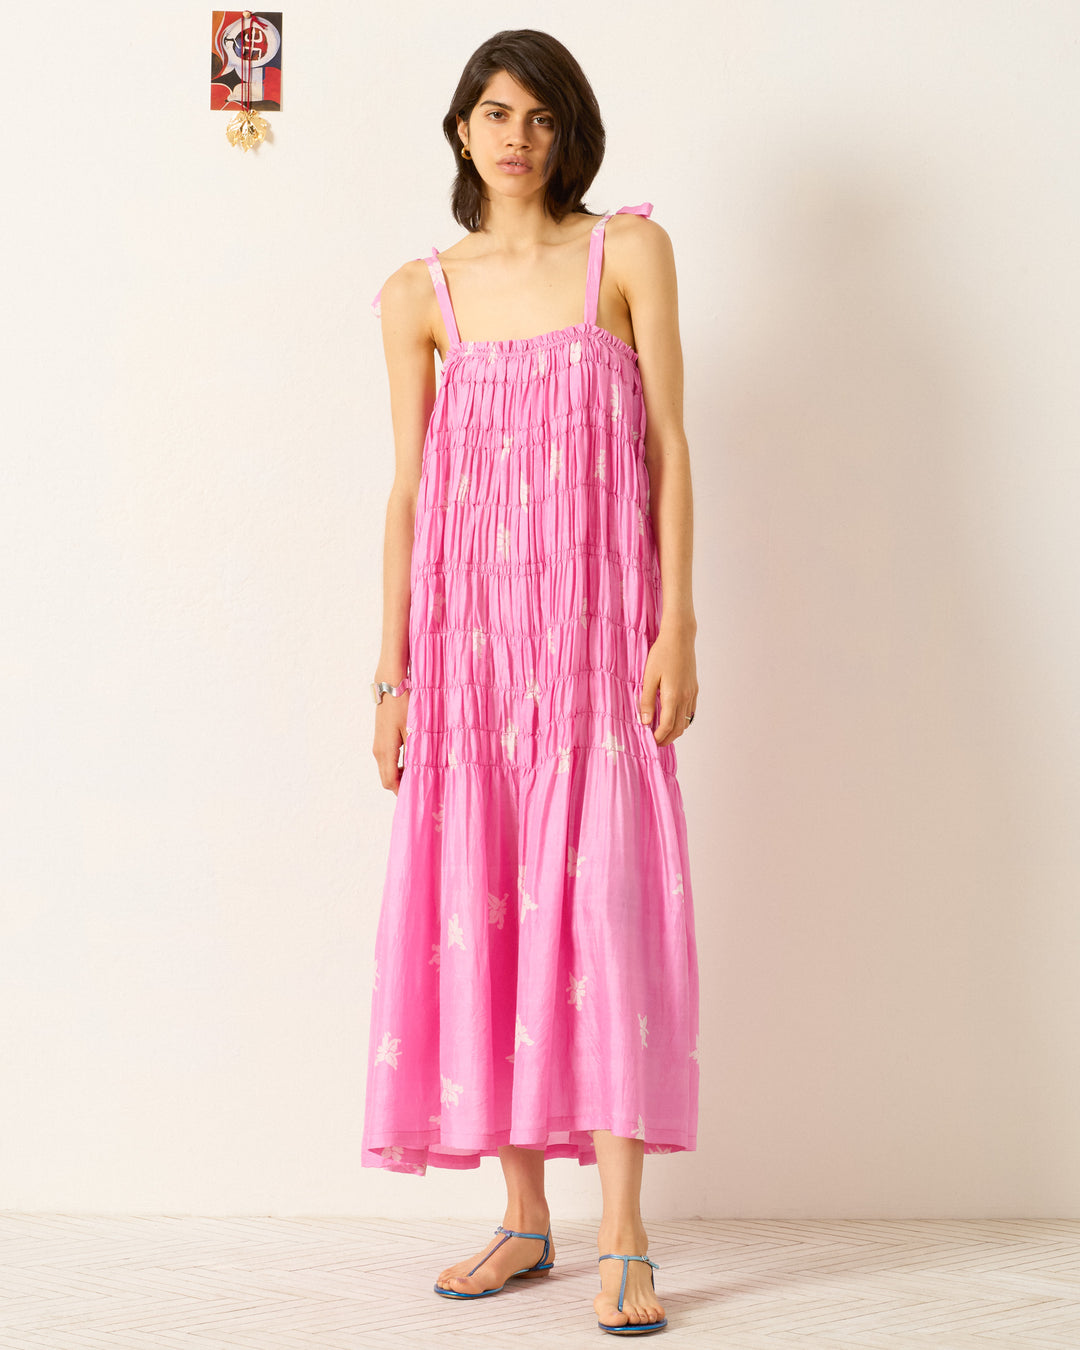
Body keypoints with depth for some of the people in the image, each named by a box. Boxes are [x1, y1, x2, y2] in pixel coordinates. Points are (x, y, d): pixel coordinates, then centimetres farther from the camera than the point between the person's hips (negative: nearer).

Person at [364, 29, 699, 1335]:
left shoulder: (630, 250, 5)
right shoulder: (418, 295, 10)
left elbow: (669, 444, 1)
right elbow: (407, 489, 9)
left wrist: (676, 626, -7)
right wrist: (392, 672, 5)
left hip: (599, 625, -2)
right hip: (470, 625, 3)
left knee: (604, 900, -9)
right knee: (478, 908, 3)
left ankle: (623, 1241, -6)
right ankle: (525, 1217, 16)